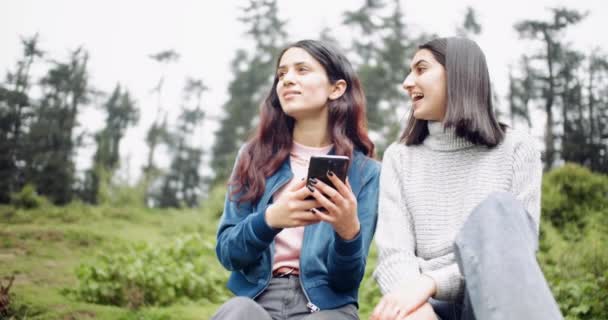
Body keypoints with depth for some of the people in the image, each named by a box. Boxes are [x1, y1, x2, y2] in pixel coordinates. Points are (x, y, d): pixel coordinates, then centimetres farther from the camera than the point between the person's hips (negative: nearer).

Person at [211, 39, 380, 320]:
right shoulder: (254, 156, 8)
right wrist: (269, 220, -17)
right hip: (255, 297, 2)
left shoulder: (365, 172, 3)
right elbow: (226, 252, 3)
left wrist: (349, 232, -22)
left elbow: (346, 281, -1)